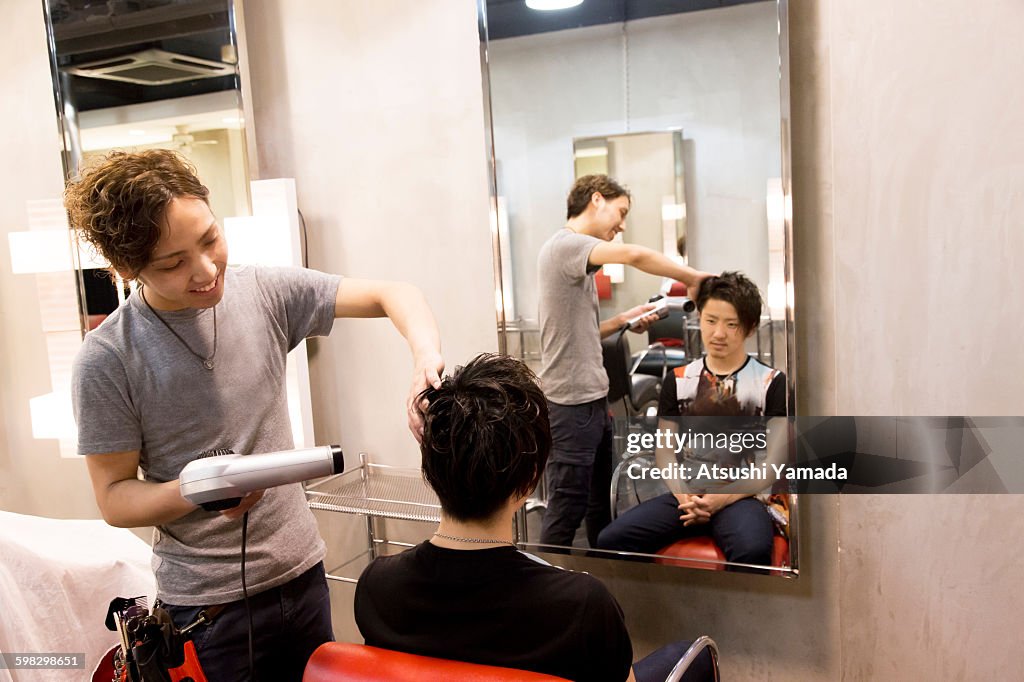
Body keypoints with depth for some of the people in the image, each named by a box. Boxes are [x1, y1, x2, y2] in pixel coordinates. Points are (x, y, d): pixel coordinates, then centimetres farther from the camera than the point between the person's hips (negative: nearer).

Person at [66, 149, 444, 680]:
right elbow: (114, 497, -7)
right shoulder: (106, 362, -14)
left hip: (302, 570, 4)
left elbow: (391, 294, -5)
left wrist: (427, 356, -26)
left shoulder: (266, 292, -6)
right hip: (206, 602, -3)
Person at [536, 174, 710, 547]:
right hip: (569, 403, -10)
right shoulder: (563, 244, -13)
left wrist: (623, 319, 8)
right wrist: (694, 278, -17)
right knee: (565, 514, -3)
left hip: (593, 400, 10)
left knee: (601, 510, 17)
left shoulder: (577, 252, 19)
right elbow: (633, 255, -29)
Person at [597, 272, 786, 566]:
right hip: (688, 496, 3)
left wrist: (723, 498, -13)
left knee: (751, 550, -38)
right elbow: (665, 449, 13)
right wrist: (682, 494, -7)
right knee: (611, 540, -20)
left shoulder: (771, 383, 3)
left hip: (742, 497, -3)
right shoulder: (678, 381, 14)